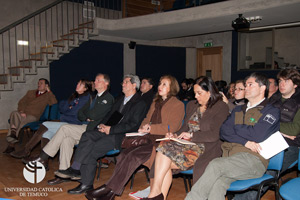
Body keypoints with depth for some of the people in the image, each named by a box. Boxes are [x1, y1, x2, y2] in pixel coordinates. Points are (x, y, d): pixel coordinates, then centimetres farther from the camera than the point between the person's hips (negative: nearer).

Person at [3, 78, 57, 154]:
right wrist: (22, 111, -3)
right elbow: (21, 102, 17)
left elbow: (54, 103, -8)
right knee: (14, 113, -28)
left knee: (23, 120, -33)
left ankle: (12, 143, -30)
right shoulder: (30, 92, 27)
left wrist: (49, 91, -3)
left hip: (33, 116, -4)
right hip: (23, 113, 4)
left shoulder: (48, 96, 14)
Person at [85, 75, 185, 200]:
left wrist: (151, 128, -12)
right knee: (124, 154, -18)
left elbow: (172, 127, -9)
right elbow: (147, 119, 24)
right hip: (149, 138, 7)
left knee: (133, 156, -26)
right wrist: (143, 128, 1)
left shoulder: (178, 105, 1)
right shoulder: (156, 103, 25)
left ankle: (108, 189, -19)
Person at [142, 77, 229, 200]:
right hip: (187, 144, 7)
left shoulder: (221, 107, 0)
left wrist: (192, 135, -12)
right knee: (163, 148, -25)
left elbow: (215, 135, -10)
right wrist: (175, 135, 2)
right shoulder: (192, 107, 22)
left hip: (203, 148, -6)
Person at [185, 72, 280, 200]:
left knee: (215, 165, -29)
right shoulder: (238, 110, 26)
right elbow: (223, 132, 11)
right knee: (217, 184, -27)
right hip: (230, 156, 5)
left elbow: (257, 135, -10)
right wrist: (244, 141, -6)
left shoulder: (272, 112, 8)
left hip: (253, 159, -4)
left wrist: (235, 127, 6)